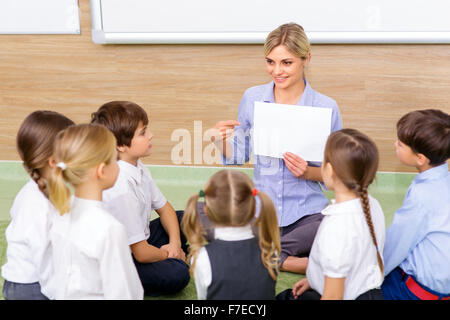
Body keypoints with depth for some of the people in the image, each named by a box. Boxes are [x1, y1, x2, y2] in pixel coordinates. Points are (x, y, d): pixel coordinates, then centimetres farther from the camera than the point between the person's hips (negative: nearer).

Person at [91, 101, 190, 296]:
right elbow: (141, 253, -26)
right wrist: (168, 254, -6)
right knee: (177, 275, -26)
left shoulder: (137, 167, -4)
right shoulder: (120, 188, -32)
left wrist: (174, 244, -4)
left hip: (141, 239, 9)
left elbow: (164, 207, 11)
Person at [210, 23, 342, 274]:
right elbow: (240, 155, 11)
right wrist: (221, 141, -10)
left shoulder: (327, 108, -6)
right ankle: (291, 260, -6)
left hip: (308, 212, -1)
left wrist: (308, 172, -19)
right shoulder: (252, 98, 1)